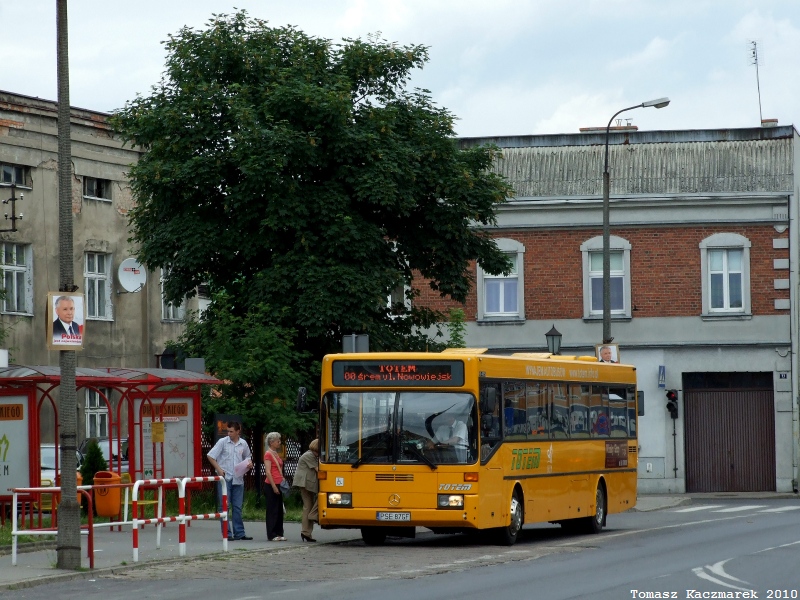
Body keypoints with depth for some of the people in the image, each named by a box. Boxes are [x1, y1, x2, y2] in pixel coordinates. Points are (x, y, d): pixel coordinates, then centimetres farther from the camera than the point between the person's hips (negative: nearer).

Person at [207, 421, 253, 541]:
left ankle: (239, 533, 14)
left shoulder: (243, 444, 7)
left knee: (237, 507, 9)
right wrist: (218, 469, -12)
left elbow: (247, 457, 23)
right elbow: (210, 456, -3)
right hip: (225, 477, -4)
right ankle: (227, 533, 0)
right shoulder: (223, 442, -4)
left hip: (238, 479, 4)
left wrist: (249, 464, 1)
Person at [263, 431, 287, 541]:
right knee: (272, 510, -6)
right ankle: (272, 535, -4)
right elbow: (268, 472, -15)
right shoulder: (268, 454, -10)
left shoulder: (276, 454, 17)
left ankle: (278, 533, 13)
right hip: (271, 485, -9)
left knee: (279, 510, 9)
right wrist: (274, 487, -18)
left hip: (278, 485, 9)